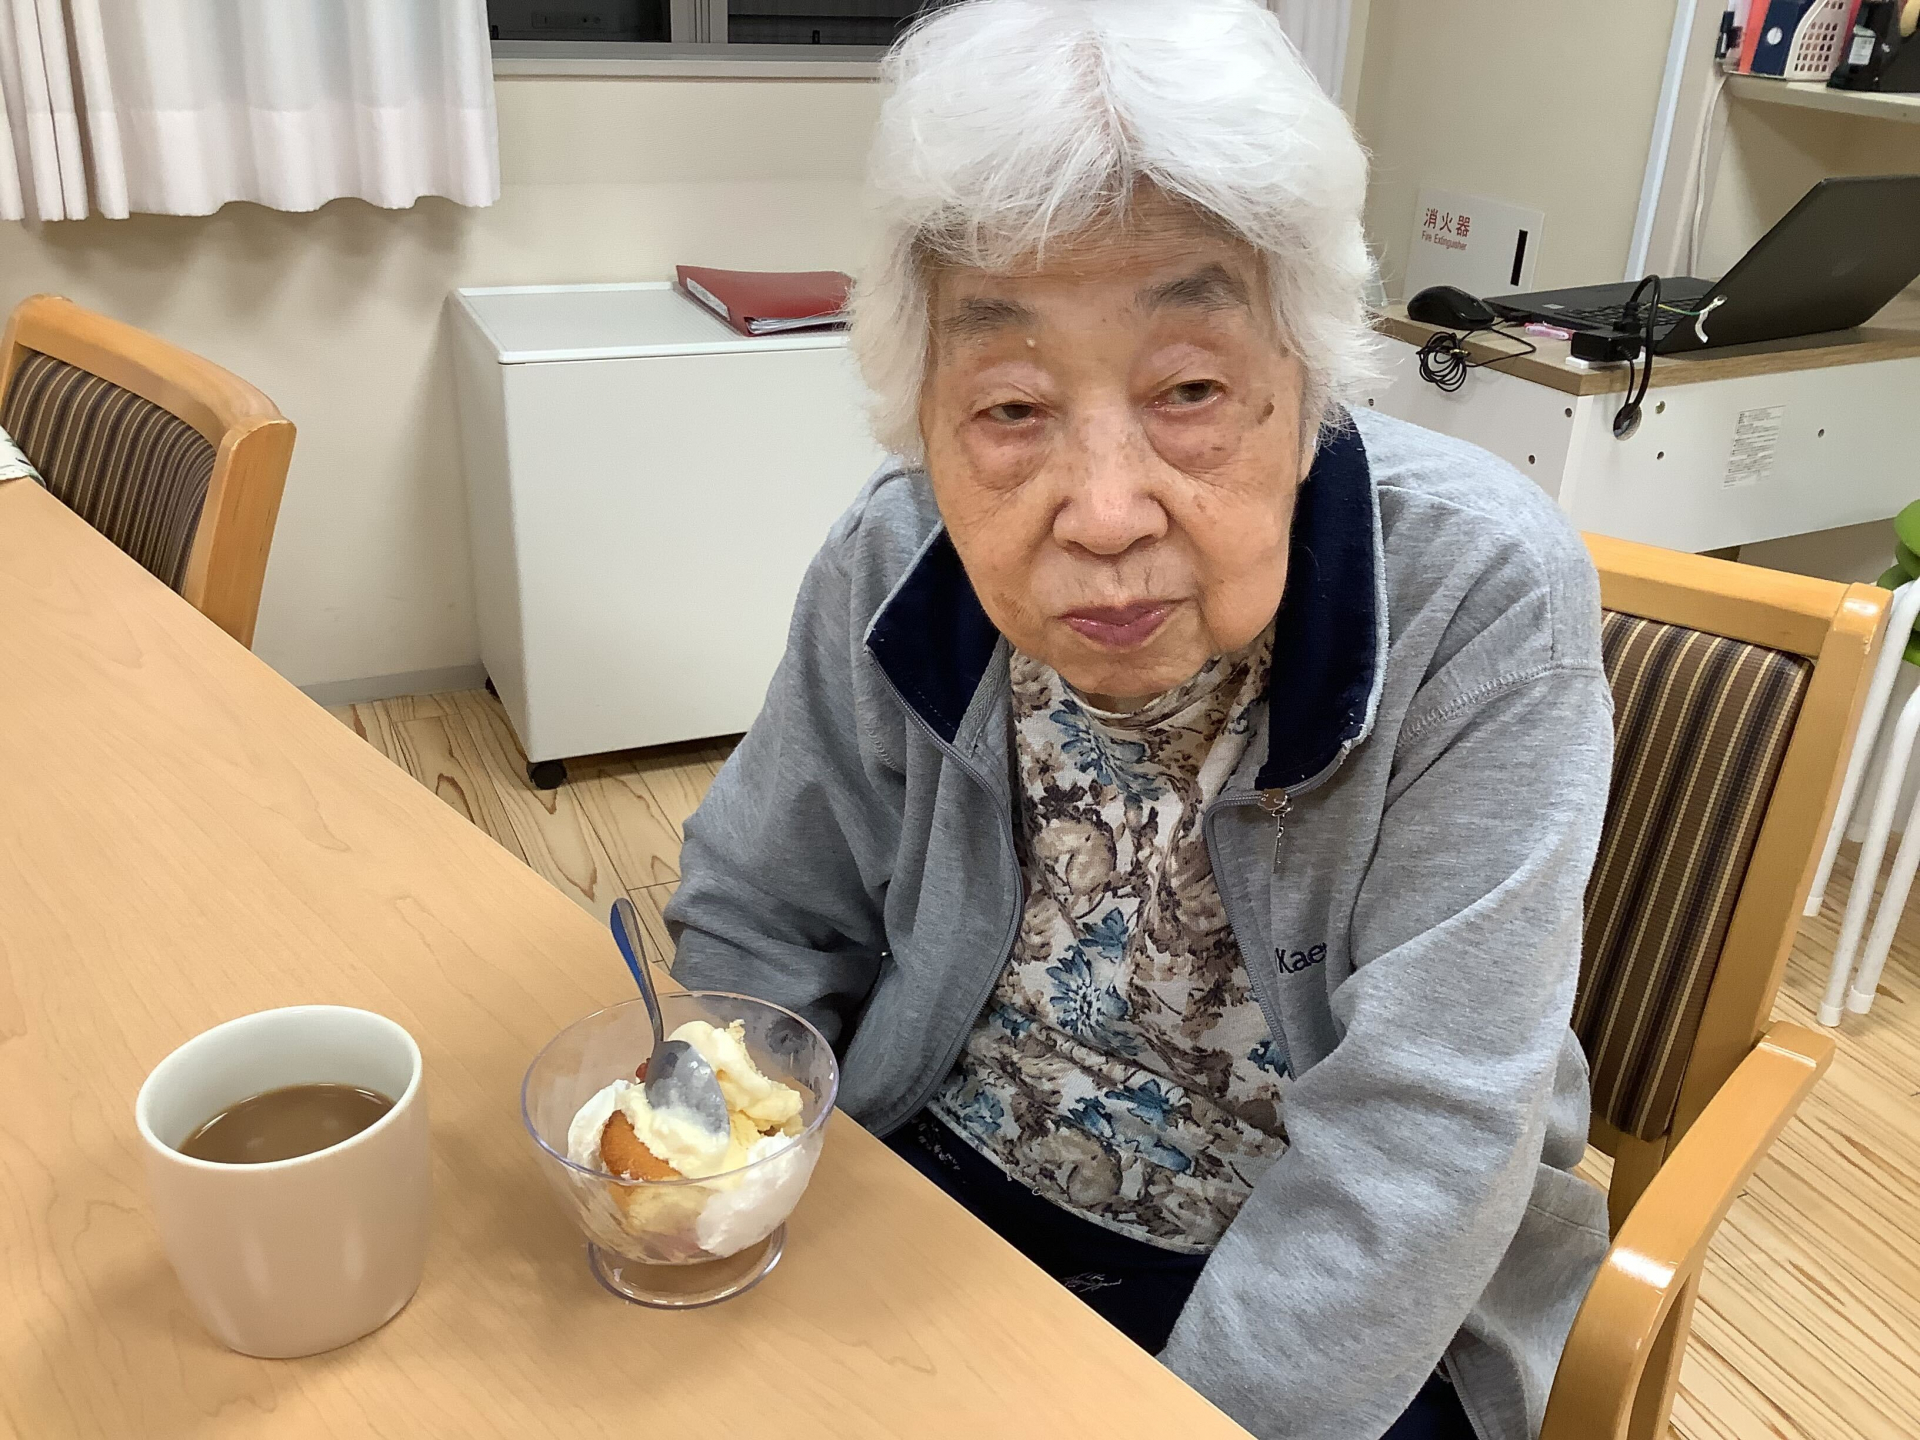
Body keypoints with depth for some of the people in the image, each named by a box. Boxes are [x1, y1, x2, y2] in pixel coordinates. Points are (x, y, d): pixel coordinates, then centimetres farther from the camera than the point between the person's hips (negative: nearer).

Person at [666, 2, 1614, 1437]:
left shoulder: (1479, 600, -24)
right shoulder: (889, 574, -14)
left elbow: (1423, 1131, -24)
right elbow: (755, 926, -1)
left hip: (1337, 1308, 1)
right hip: (941, 1189, 1)